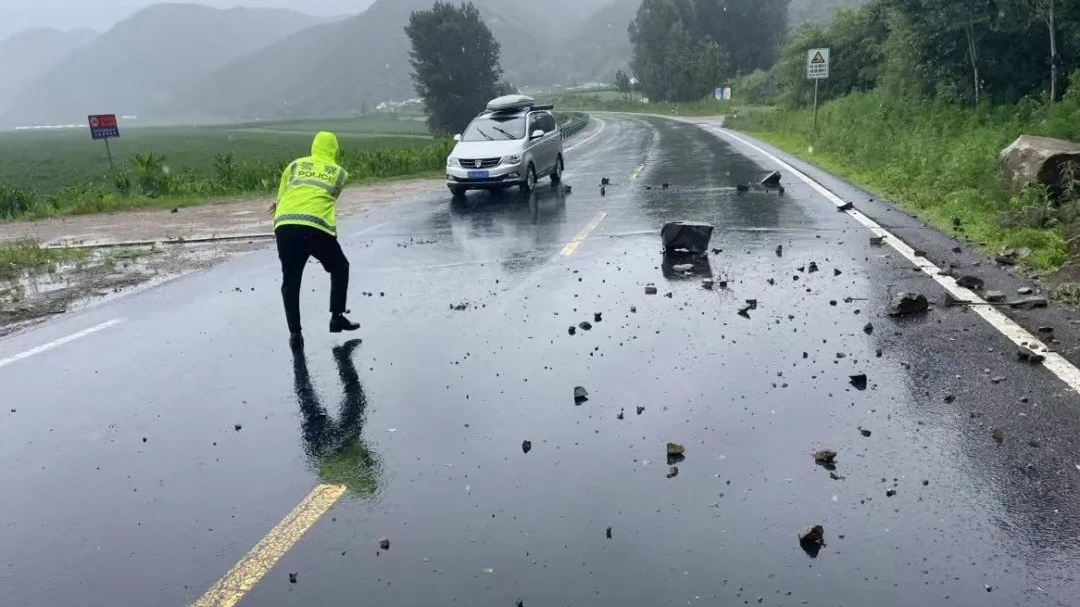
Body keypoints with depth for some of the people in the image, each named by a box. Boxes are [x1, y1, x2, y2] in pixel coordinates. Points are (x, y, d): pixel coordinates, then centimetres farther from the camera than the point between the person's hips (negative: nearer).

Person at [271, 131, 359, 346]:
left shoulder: (295, 165, 20)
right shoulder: (339, 173, 18)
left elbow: (281, 197, 21)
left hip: (284, 226, 2)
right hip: (317, 227, -2)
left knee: (290, 280, 14)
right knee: (340, 268, 23)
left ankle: (295, 332, 11)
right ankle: (337, 317, 18)